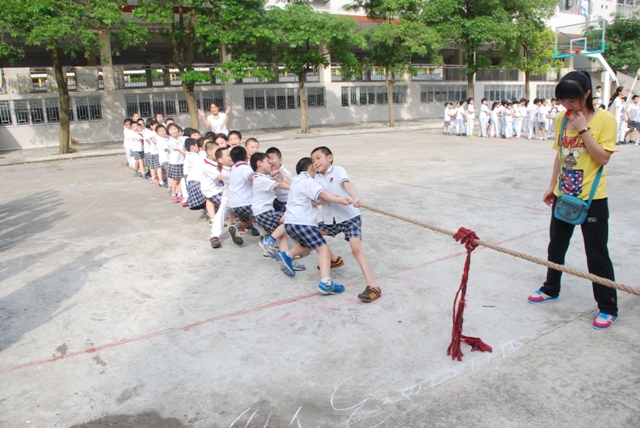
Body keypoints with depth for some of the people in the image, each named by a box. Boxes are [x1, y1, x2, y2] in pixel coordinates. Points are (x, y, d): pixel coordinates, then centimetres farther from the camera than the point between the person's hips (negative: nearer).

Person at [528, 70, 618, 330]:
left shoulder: (605, 119, -12)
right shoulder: (562, 119, 4)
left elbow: (603, 158, -20)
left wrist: (583, 129, -23)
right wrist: (552, 186, 12)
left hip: (592, 198, -6)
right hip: (564, 195, 6)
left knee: (597, 253, 1)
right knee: (556, 245, 18)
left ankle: (608, 308, 15)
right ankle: (551, 289, 37)